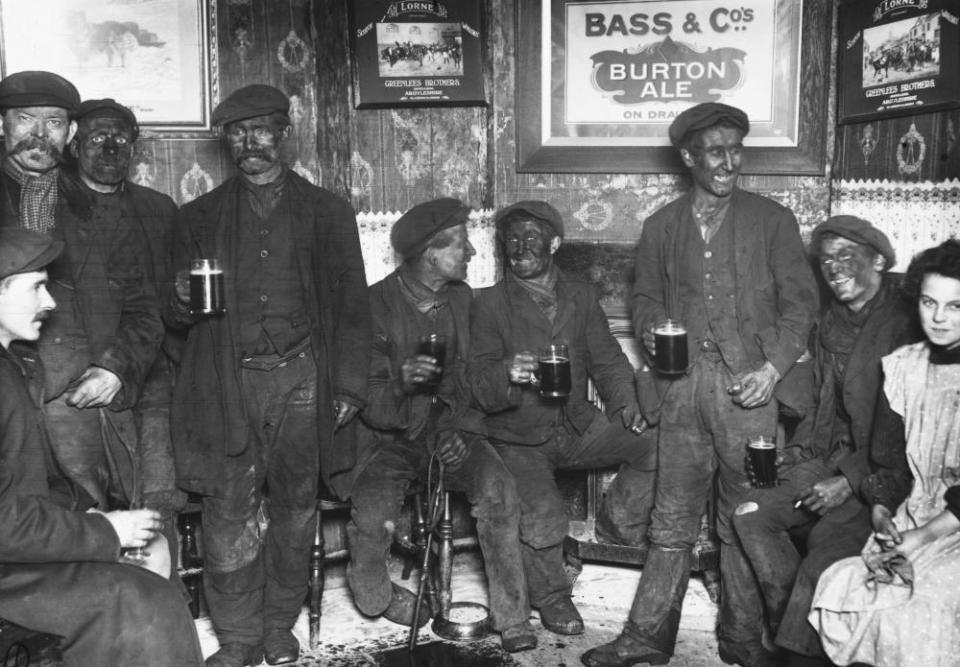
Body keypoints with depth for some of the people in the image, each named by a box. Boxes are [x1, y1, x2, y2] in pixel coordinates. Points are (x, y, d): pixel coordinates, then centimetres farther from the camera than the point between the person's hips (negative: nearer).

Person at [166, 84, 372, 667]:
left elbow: (352, 307, 7)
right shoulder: (201, 217, 13)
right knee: (228, 512, -2)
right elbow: (177, 317, 12)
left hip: (301, 381, 0)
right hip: (228, 383, 1)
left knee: (295, 510, 5)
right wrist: (184, 301, -12)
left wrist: (348, 388, -1)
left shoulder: (327, 212, 10)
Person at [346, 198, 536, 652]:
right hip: (389, 435, -3)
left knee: (499, 489, -25)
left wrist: (461, 430, -9)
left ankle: (512, 618, -12)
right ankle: (374, 596, 8)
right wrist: (401, 381, -30)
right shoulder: (376, 303, -8)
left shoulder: (463, 299, 6)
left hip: (449, 428, 3)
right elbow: (363, 396, -8)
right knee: (371, 516, -27)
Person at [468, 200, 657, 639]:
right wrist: (508, 373, -31)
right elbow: (480, 388, -8)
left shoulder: (581, 296, 11)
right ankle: (550, 596, 3)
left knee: (656, 446, -18)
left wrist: (625, 402, -9)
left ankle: (620, 519, 10)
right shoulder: (489, 304, -2)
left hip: (576, 425, 3)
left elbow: (607, 360, 11)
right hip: (519, 437, -3)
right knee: (543, 515, -27)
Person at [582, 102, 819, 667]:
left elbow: (800, 300, 3)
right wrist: (652, 328, -3)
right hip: (682, 384, 2)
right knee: (673, 519, 4)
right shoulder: (662, 226, 14)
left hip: (747, 386, -2)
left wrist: (773, 367, -9)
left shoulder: (772, 219, 7)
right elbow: (646, 296, 20)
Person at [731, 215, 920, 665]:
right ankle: (793, 617, 0)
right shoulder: (831, 324, 13)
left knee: (830, 540, -26)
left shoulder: (905, 324, -13)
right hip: (832, 459, 8)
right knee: (752, 514, -8)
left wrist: (850, 480, -19)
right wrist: (801, 448, 7)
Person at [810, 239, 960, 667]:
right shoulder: (902, 366, 7)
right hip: (910, 518, 3)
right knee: (842, 592, -19)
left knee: (916, 608, -25)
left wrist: (923, 536, -15)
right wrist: (881, 513, -8)